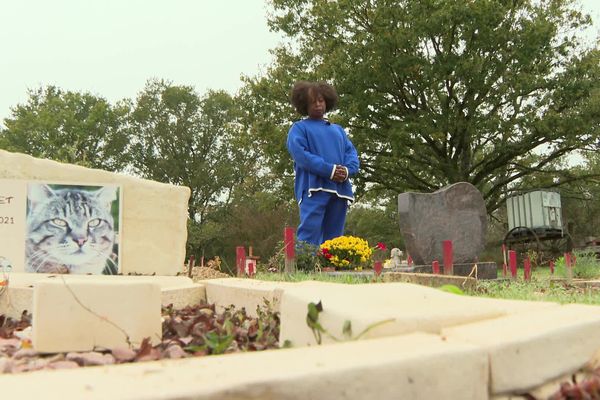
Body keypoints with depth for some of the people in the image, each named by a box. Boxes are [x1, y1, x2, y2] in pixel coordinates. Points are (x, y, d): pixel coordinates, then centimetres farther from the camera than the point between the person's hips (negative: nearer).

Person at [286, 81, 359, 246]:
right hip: (314, 187, -5)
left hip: (340, 189, 5)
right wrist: (329, 170, -15)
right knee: (309, 235, -15)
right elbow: (300, 154, -7)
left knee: (333, 238, 6)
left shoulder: (338, 129, 26)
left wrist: (347, 170, -9)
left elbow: (352, 153, 14)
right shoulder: (299, 128, 9)